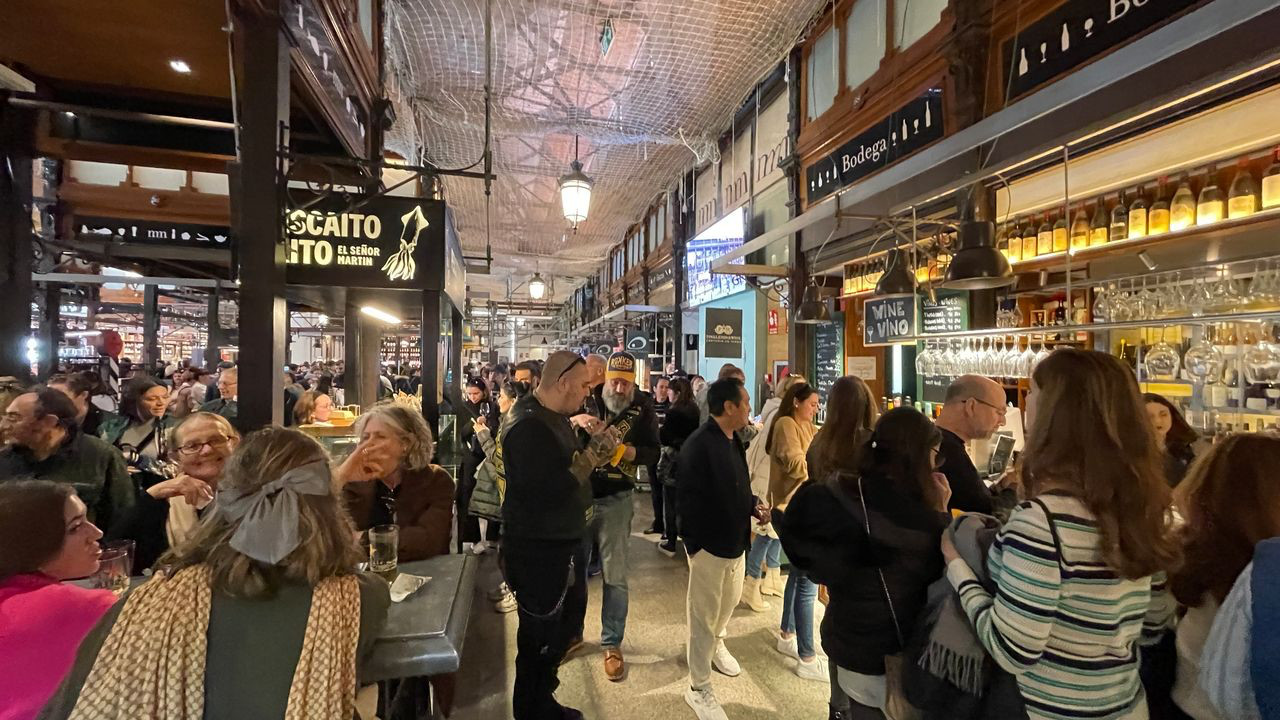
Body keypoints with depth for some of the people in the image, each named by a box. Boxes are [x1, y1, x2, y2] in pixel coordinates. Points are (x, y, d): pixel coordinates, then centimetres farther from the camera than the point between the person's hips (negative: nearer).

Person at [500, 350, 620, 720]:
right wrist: (594, 451, -23)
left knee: (569, 620, 26)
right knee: (539, 638, 9)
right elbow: (551, 488, -33)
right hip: (538, 551, -11)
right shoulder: (528, 426, -26)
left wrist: (595, 447, -5)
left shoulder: (555, 417, 7)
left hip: (563, 543, 11)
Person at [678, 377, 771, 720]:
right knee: (703, 616, 7)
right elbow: (689, 499, -24)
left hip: (735, 540, 9)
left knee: (730, 600, 27)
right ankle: (699, 689, 25)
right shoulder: (699, 445, -25)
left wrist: (753, 504, -1)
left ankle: (716, 644, 55)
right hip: (710, 544, -9)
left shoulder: (733, 440, 5)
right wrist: (695, 544, -21)